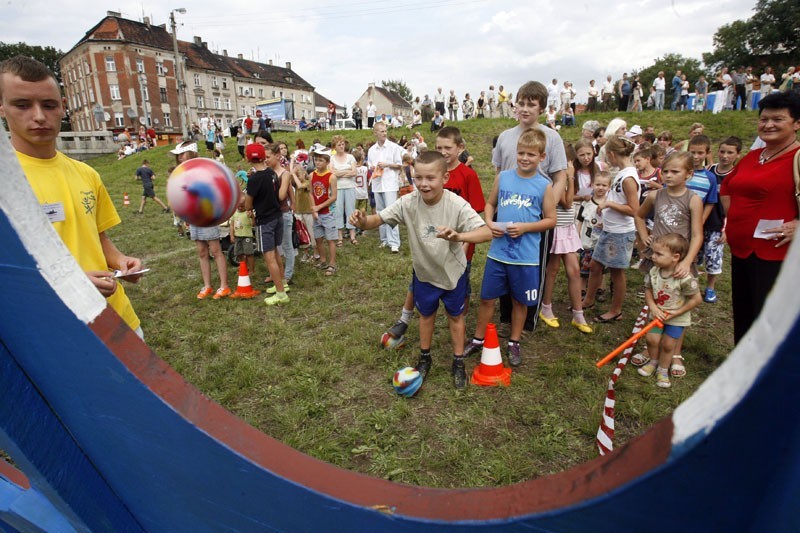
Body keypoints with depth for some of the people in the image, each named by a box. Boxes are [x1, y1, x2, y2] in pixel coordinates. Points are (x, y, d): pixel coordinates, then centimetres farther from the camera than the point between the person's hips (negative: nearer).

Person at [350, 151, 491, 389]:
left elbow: (487, 232, -35)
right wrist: (363, 222, -42)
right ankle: (425, 357, 44)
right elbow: (379, 218, -17)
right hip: (424, 273, 2)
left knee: (455, 316, 17)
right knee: (426, 315, 21)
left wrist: (458, 236, -55)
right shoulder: (408, 203, -21)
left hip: (453, 272, -2)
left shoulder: (457, 205, -28)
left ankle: (458, 362, 38)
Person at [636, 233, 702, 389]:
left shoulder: (685, 278, -28)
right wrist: (653, 308, -15)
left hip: (677, 318, -3)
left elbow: (696, 299, -18)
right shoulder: (653, 272, -13)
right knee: (651, 339, 2)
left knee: (668, 344, 5)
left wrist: (676, 313, -18)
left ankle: (663, 370, 29)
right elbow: (648, 290, -1)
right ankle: (654, 361, 32)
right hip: (658, 314, 4)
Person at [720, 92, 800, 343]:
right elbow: (727, 186, 28)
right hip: (741, 250, 8)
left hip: (775, 255, -8)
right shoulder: (751, 157, 13)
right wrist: (732, 218, 17)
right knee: (743, 317, 19)